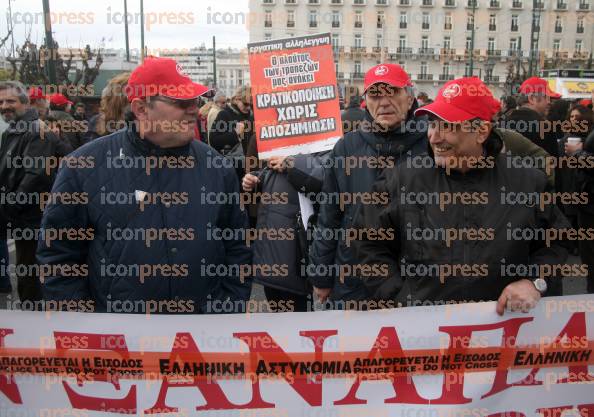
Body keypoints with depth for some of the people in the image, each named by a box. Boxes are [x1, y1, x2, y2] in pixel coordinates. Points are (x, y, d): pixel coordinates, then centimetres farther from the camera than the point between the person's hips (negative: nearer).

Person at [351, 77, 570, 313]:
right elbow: (370, 243, 4)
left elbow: (557, 242, 13)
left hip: (501, 322, 2)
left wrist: (534, 282, -3)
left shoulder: (528, 183, 3)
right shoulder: (400, 180, 0)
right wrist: (400, 298, -3)